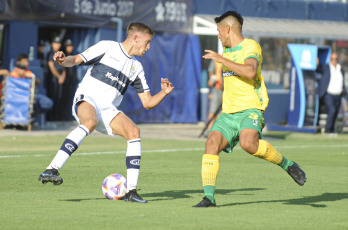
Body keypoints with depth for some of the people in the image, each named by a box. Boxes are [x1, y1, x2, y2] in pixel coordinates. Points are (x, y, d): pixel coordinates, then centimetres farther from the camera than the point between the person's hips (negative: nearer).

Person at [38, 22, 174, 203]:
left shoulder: (136, 68, 21)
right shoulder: (107, 47, 4)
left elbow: (148, 103, 20)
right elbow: (76, 60, -1)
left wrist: (164, 93, 2)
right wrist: (63, 60, -24)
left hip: (107, 110, 6)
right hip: (87, 99, -6)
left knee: (133, 131, -20)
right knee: (90, 122, -38)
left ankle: (131, 191, -19)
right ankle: (51, 169, -44)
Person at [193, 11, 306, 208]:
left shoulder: (250, 46, -5)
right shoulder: (226, 50, 22)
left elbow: (250, 72, -25)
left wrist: (221, 59, -20)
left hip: (251, 110, -7)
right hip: (228, 113, 7)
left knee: (248, 143, -34)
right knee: (212, 143, -17)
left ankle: (287, 165, -11)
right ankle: (209, 197, -19)